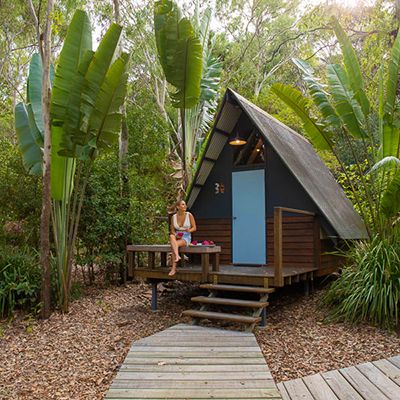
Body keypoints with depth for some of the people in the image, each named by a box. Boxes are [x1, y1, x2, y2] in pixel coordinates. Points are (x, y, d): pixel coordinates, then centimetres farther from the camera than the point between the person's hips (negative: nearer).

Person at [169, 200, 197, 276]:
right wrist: (175, 235, -15)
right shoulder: (173, 217, 2)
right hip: (177, 237, 3)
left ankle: (173, 268, -31)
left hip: (186, 238, -3)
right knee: (171, 236, -36)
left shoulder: (189, 215, -5)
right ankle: (177, 256, -49)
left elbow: (194, 228, -1)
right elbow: (172, 230, 7)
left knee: (174, 245, -34)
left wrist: (189, 230, -24)